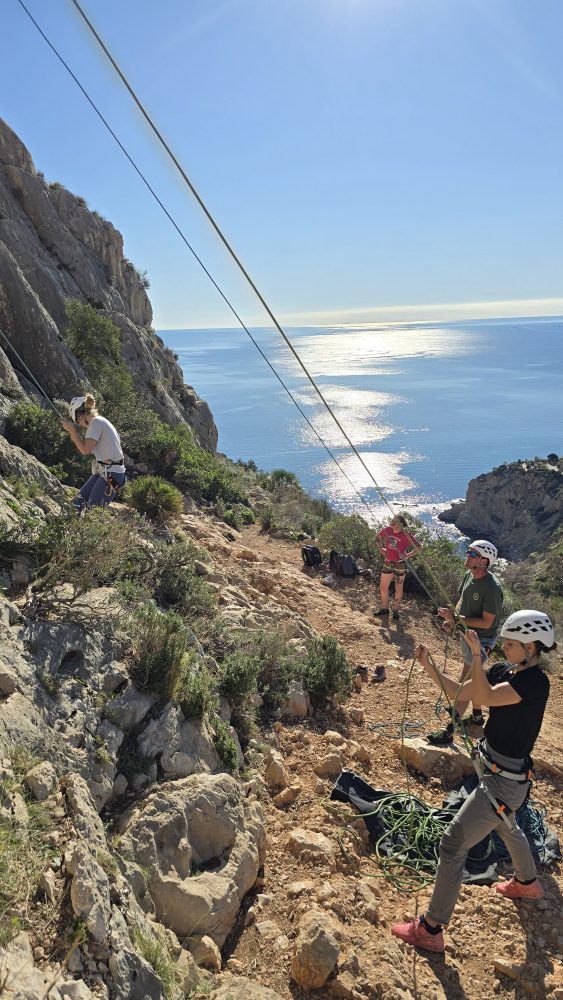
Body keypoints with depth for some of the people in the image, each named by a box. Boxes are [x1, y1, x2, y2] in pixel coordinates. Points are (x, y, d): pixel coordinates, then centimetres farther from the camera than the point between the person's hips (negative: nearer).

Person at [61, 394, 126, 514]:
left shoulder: (96, 422, -11)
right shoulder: (100, 421, 18)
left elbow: (85, 450, -17)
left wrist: (72, 430, -9)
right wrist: (76, 438, 12)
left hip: (111, 474, -10)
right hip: (102, 472, 10)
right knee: (78, 503, 6)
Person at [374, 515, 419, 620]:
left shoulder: (406, 535, -18)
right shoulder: (387, 530, -5)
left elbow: (418, 548, -13)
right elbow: (377, 536, 15)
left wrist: (408, 555, -15)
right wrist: (381, 549, 7)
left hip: (400, 565, -4)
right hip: (387, 563, 5)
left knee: (398, 589, 12)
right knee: (383, 588, 9)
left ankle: (395, 610, 28)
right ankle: (384, 609, 26)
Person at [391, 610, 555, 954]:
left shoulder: (536, 681, -26)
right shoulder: (504, 670, -3)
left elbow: (486, 697, -38)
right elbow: (457, 691, -1)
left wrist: (476, 655, -37)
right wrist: (428, 665, -12)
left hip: (505, 782, -9)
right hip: (495, 770, 9)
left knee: (453, 844, -5)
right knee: (506, 827, 34)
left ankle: (430, 930, 8)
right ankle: (527, 883, 63)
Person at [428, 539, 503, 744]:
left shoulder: (492, 588, -29)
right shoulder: (469, 575, -4)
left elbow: (486, 622, -25)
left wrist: (456, 618, -28)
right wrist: (453, 618, -6)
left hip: (481, 640, -8)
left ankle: (449, 731, 0)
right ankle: (477, 715, 43)